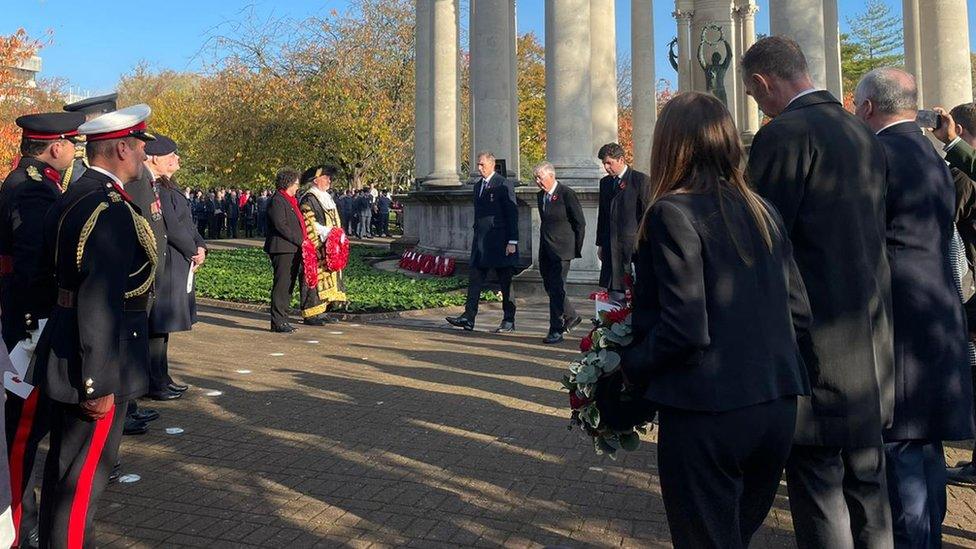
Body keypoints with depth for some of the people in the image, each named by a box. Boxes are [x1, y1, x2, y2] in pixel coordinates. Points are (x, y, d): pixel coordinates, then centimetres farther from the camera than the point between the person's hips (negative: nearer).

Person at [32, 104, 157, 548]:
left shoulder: (70, 200, 8)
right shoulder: (112, 211, -22)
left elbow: (49, 275, 15)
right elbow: (100, 306, -26)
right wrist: (99, 385, -22)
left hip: (63, 353, 10)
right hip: (88, 365, -10)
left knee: (64, 466, 23)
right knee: (82, 475, 3)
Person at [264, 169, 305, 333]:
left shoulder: (290, 201, 21)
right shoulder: (276, 201, -10)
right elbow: (280, 225, -18)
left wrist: (302, 241, 12)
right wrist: (299, 241, -16)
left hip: (293, 250, 10)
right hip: (282, 249, -10)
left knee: (288, 286, 12)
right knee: (281, 286, -7)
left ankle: (282, 319, 18)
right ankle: (277, 322, -4)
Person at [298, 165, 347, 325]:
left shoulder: (327, 198, 17)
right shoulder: (308, 199, -11)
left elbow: (335, 221, 22)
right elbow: (310, 225, -17)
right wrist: (327, 233, -20)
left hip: (329, 247, 9)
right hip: (316, 248, -9)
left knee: (327, 275, 10)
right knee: (315, 276, -6)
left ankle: (321, 311, 17)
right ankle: (310, 314, 0)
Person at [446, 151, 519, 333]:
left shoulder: (504, 185, -9)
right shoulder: (478, 185, 15)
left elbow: (512, 214, -12)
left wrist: (512, 241, -16)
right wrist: (477, 234, 17)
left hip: (500, 242, -7)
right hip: (481, 242, 7)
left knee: (505, 283, 2)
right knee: (474, 279, 2)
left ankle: (509, 321, 11)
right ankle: (468, 318, 3)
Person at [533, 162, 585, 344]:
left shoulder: (567, 194, -11)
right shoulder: (540, 196, 12)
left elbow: (580, 223, -7)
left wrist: (577, 248, -5)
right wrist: (544, 244, 16)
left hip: (561, 249, -8)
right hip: (545, 250, 8)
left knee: (556, 288, -7)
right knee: (550, 287, 11)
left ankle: (556, 330, 1)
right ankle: (571, 317, 31)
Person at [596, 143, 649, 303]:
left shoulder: (640, 179, -4)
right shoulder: (605, 182, 15)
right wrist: (600, 243, 16)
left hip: (632, 243, -6)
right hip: (610, 246, 6)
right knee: (613, 291, 4)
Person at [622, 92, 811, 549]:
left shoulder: (672, 211, -13)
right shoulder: (763, 211, 7)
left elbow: (684, 329, -19)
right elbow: (799, 313, 8)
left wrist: (630, 368, -3)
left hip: (707, 412, -7)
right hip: (778, 407, 7)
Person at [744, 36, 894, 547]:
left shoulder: (783, 134, -13)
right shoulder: (865, 135, 12)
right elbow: (874, 233, 16)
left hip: (818, 344, -8)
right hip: (872, 335, 9)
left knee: (817, 480, 1)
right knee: (867, 475, 19)